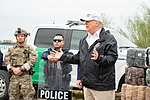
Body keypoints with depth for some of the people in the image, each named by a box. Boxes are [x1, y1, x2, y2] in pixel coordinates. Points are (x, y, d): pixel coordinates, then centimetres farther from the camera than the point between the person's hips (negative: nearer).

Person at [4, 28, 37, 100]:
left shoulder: (29, 48, 5)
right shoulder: (11, 49, 16)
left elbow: (33, 60, -8)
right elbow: (6, 60, 9)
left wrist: (21, 69, -15)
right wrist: (12, 68, -10)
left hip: (25, 76, -3)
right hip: (14, 76, 4)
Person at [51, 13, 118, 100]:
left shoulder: (109, 39, -6)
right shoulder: (84, 40, 19)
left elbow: (113, 58, -17)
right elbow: (79, 58, 24)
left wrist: (100, 58, -34)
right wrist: (63, 57, 21)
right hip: (87, 85, 8)